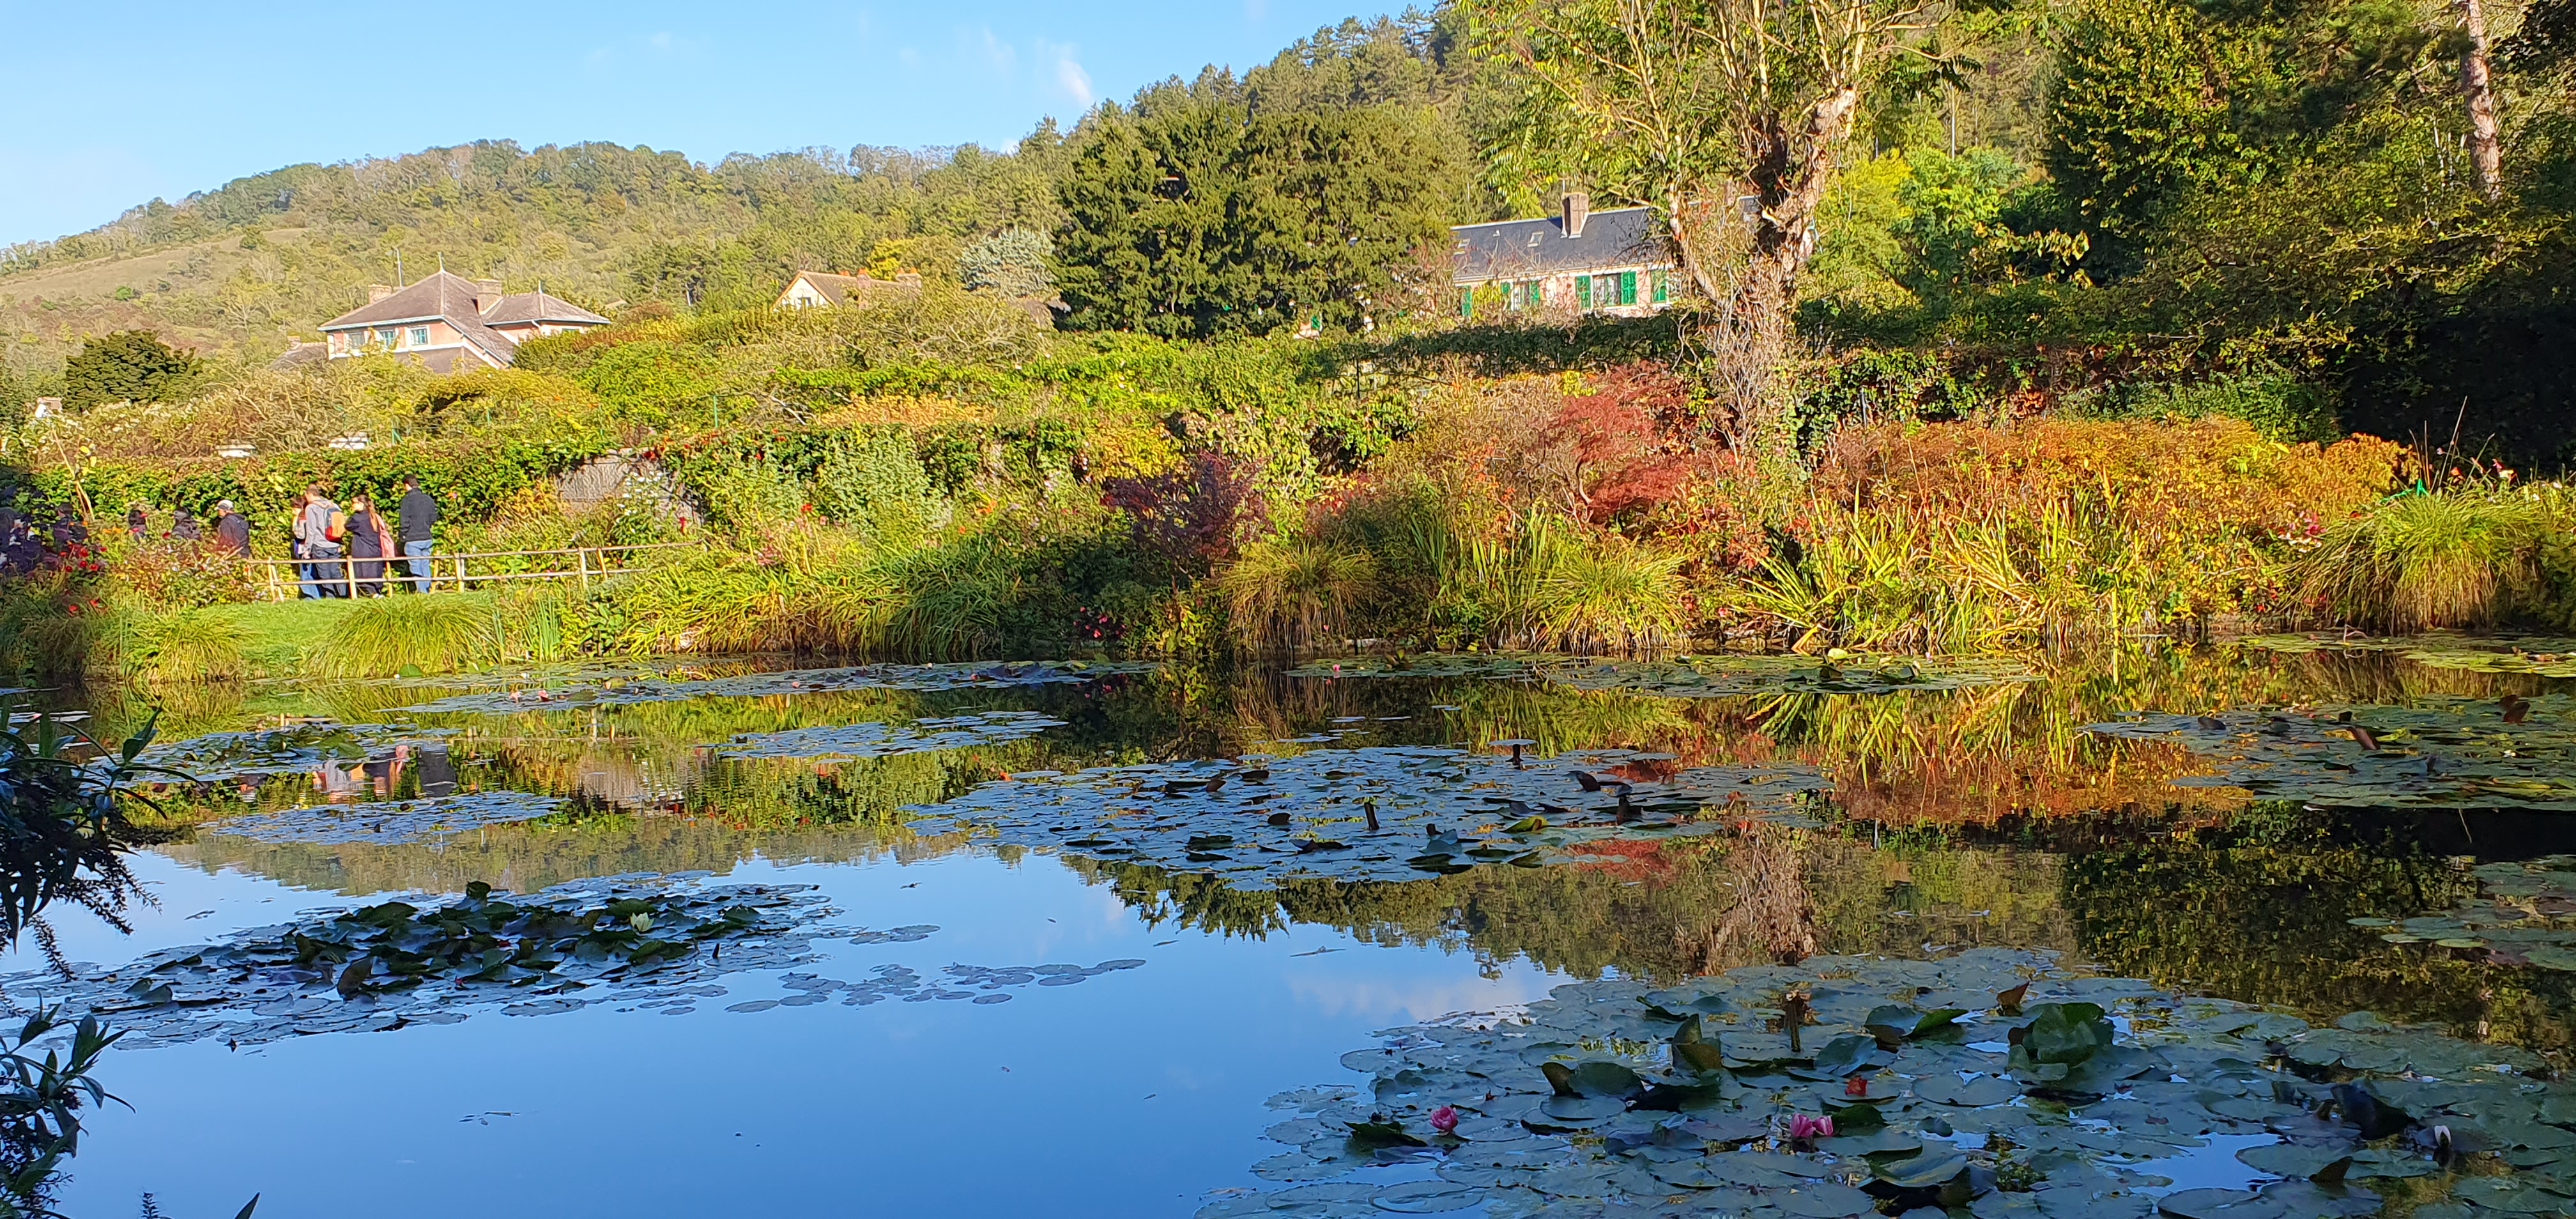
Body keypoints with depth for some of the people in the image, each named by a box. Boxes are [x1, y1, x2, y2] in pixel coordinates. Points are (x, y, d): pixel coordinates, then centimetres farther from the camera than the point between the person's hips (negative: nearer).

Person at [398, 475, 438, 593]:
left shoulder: (408, 500, -9)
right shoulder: (428, 499, 7)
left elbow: (405, 523, -11)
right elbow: (434, 519, 13)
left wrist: (402, 539, -4)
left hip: (413, 540, -6)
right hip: (427, 538, 6)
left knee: (416, 569, -4)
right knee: (425, 566, 12)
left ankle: (422, 592, -9)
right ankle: (427, 590, 12)